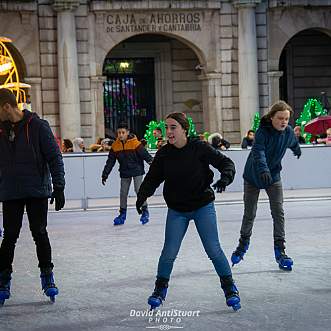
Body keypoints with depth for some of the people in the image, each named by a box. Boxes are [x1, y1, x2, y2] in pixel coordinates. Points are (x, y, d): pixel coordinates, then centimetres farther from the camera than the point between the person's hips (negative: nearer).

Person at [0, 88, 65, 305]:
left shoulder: (37, 126, -8)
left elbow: (55, 157, -6)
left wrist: (59, 187, -9)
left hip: (37, 191, -3)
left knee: (39, 233, 1)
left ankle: (47, 275, 15)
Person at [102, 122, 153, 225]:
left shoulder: (135, 143, -16)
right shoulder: (115, 146, -3)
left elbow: (145, 155, -13)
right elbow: (110, 162, 4)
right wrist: (105, 175, 5)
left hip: (137, 171, -4)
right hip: (124, 173, 4)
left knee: (139, 190, -10)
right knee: (123, 193, 7)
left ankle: (145, 212, 4)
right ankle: (122, 214, 18)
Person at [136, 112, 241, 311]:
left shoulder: (199, 148, -13)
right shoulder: (163, 154, -5)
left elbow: (225, 162, -8)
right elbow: (153, 177, -1)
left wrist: (225, 178, -28)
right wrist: (143, 195, -19)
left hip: (203, 207, -2)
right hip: (176, 211, 2)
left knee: (214, 250, -5)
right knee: (169, 253, -2)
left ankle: (230, 289, 12)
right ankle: (160, 291, 19)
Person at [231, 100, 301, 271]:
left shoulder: (289, 132, -10)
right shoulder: (262, 131, -25)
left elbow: (294, 143, 15)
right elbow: (258, 151, -41)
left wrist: (297, 151, 37)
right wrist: (263, 169, -58)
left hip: (273, 176, 3)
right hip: (253, 176, -3)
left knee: (278, 212, -8)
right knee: (249, 213, 6)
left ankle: (280, 250, -4)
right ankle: (243, 244, 29)